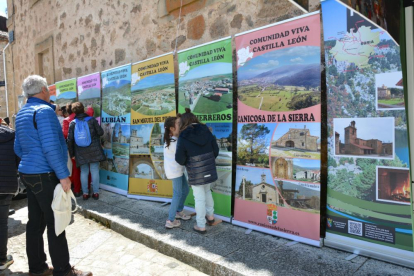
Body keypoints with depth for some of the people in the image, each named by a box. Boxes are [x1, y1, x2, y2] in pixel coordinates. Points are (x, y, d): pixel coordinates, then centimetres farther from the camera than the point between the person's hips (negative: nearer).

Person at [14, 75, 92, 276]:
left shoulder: (22, 113, 15)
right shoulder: (44, 110, -15)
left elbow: (18, 148, 21)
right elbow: (51, 147, -23)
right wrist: (63, 175, -20)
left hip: (28, 173, 9)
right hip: (45, 175, -9)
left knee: (36, 222, 14)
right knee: (55, 223, -2)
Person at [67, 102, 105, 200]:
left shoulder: (72, 123, 0)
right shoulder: (91, 119, -4)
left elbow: (70, 139, 0)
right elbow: (100, 132, -2)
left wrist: (72, 153, 9)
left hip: (81, 152, 2)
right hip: (94, 150, -1)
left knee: (84, 172, 10)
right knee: (95, 171, 5)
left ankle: (85, 193, 15)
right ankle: (96, 192, 9)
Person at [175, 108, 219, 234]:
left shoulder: (183, 137, -14)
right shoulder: (206, 131, -2)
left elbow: (180, 159, -11)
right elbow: (215, 150, 3)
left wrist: (187, 163, 10)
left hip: (195, 172, -4)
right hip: (209, 169, 5)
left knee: (200, 198, 7)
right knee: (207, 191, 27)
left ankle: (201, 226, 20)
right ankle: (210, 215, 38)